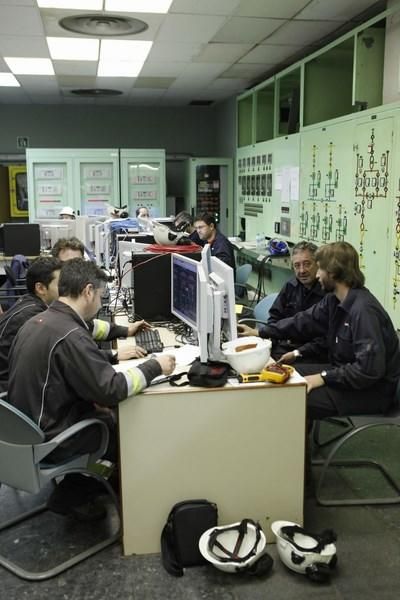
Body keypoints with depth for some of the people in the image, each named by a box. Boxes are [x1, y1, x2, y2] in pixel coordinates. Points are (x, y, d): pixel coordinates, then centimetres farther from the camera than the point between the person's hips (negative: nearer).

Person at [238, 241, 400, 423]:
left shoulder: (364, 310, -27)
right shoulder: (334, 300, 1)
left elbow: (369, 369, -31)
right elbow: (305, 320, 12)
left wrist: (324, 377, -24)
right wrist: (260, 332, 9)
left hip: (373, 390, -9)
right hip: (343, 372, 9)